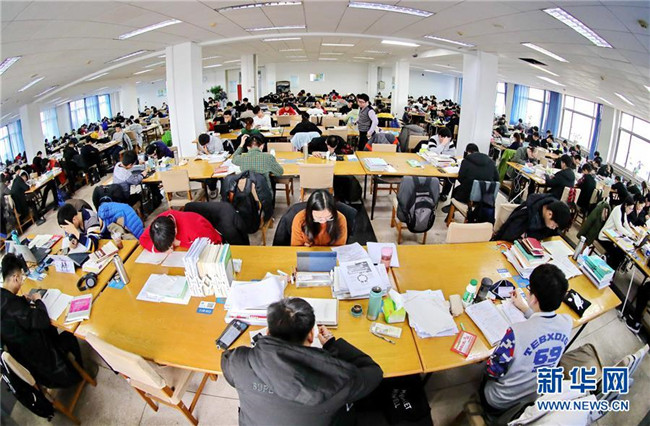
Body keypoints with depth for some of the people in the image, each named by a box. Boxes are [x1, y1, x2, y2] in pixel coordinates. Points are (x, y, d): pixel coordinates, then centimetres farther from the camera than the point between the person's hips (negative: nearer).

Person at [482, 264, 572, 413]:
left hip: (501, 403, -5)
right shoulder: (567, 322, -21)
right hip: (537, 397, 5)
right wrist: (525, 308, 13)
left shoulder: (517, 332, -40)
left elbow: (493, 371, -24)